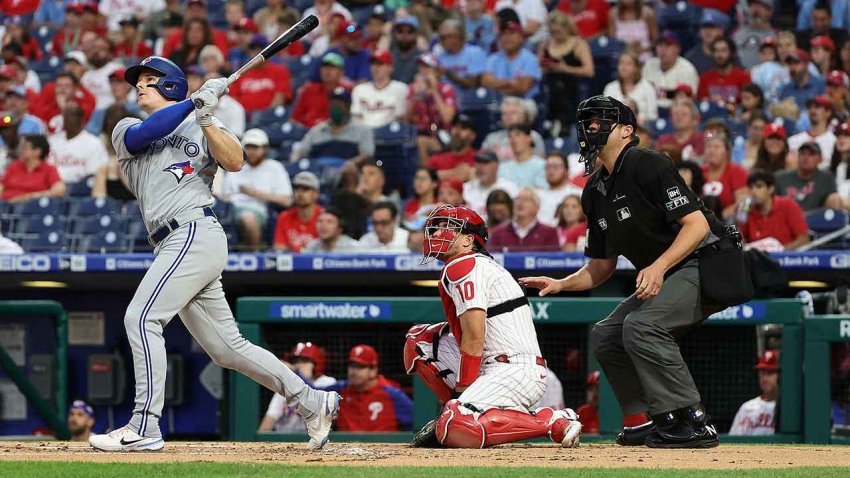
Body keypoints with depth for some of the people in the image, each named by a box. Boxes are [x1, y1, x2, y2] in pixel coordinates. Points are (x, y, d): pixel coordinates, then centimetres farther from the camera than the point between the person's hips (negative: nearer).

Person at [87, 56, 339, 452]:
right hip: (175, 246, 6)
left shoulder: (199, 126, 10)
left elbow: (235, 161, -7)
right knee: (227, 348, 6)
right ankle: (312, 403, 14)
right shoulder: (127, 131, 22)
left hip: (196, 231, -6)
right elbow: (145, 134, -2)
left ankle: (144, 427, -22)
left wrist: (206, 118, -15)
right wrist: (194, 102, -7)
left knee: (141, 317, -19)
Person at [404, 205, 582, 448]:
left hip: (516, 372, -10)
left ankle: (553, 421, -18)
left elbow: (474, 337, -15)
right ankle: (454, 414, 8)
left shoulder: (463, 266, -8)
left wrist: (462, 390, -13)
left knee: (457, 431, -30)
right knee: (420, 339, 15)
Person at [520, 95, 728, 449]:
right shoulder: (595, 193, 12)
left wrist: (659, 266, -32)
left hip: (704, 264, -10)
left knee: (640, 325, -28)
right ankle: (659, 420, 9)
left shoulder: (646, 166, -15)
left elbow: (697, 224, -22)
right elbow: (601, 267, 18)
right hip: (660, 279, 10)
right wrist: (560, 284, 2)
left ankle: (694, 423, -24)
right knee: (605, 336, 7)